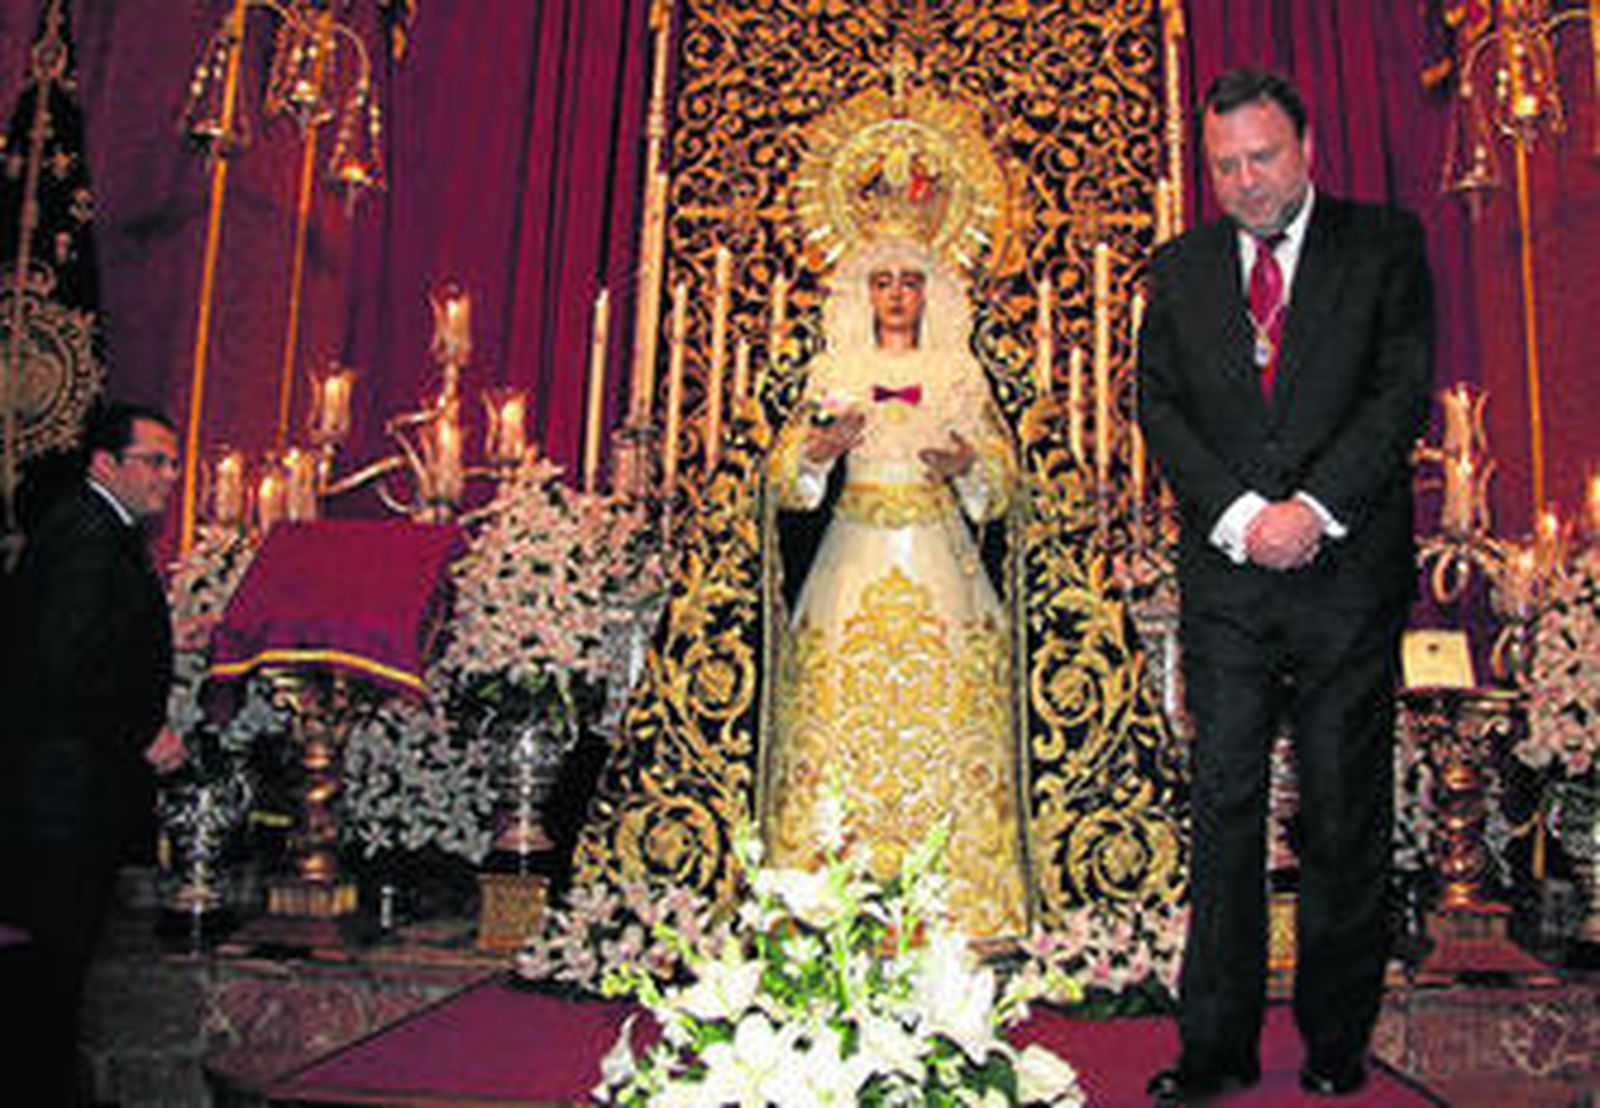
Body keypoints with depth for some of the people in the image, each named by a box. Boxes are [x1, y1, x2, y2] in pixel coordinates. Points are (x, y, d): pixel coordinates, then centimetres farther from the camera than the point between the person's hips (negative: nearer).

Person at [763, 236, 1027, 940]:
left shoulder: (959, 372, 12)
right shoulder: (833, 371, 12)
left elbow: (1003, 474, 10)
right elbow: (785, 476, 8)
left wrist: (968, 465, -11)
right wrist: (820, 450, -13)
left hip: (937, 564, 0)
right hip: (854, 559, 0)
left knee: (942, 715, -7)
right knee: (839, 714, -7)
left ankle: (954, 908, -1)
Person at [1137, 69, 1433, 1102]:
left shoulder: (1386, 243, 7)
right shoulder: (1180, 270, 12)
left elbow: (1404, 388, -2)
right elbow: (1160, 406, 4)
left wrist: (1317, 506, -13)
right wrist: (1240, 514, -10)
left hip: (1350, 569, -1)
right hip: (1226, 574, 2)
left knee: (1346, 814, 6)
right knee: (1225, 806, 3)